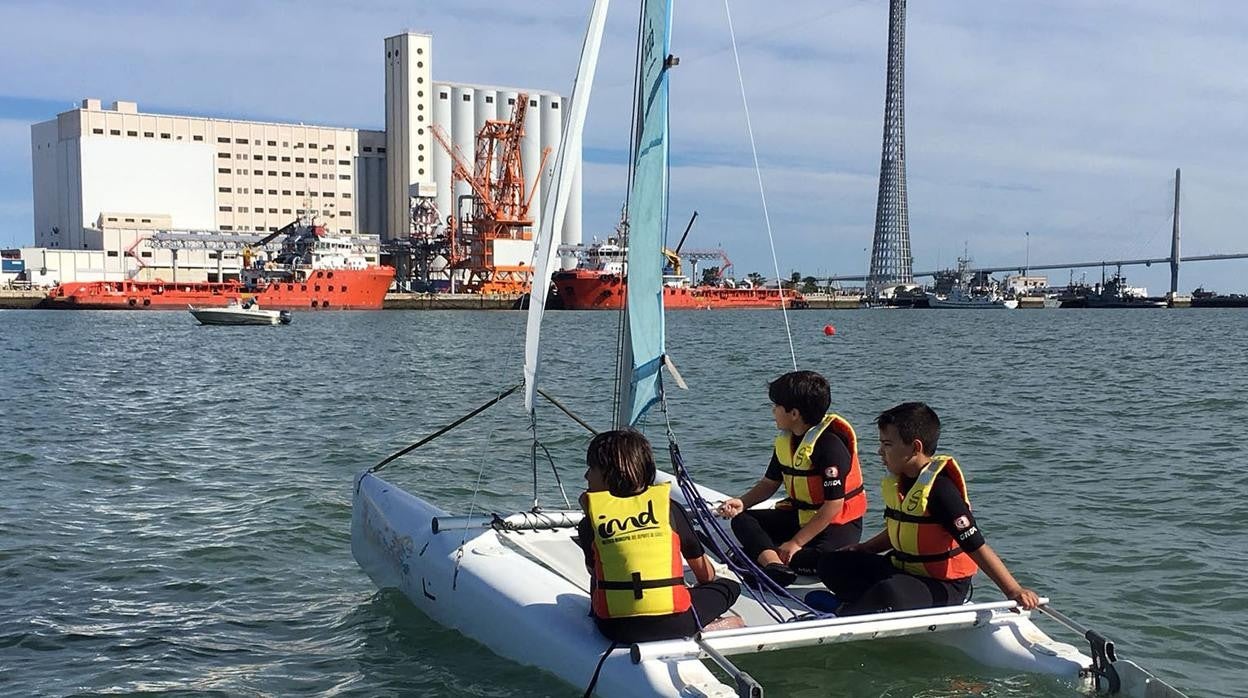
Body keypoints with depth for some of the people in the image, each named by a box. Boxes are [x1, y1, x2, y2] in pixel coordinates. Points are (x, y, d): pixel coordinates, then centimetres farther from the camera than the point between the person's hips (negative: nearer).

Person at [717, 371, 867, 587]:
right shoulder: (785, 441, 3)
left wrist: (796, 543, -23)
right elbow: (770, 483, 12)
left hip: (839, 522, -8)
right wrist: (742, 502, -9)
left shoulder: (830, 445, -23)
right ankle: (776, 566, -34)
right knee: (742, 520, -9)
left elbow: (834, 504, -24)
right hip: (799, 516, 8)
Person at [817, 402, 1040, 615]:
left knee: (889, 592, -39)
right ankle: (869, 605, -16)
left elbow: (977, 547, -25)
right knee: (832, 563, 2)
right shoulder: (896, 483, 6)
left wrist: (1013, 591, -30)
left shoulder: (938, 489, -22)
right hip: (903, 572, 9)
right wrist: (861, 549, 11)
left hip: (944, 587, -9)